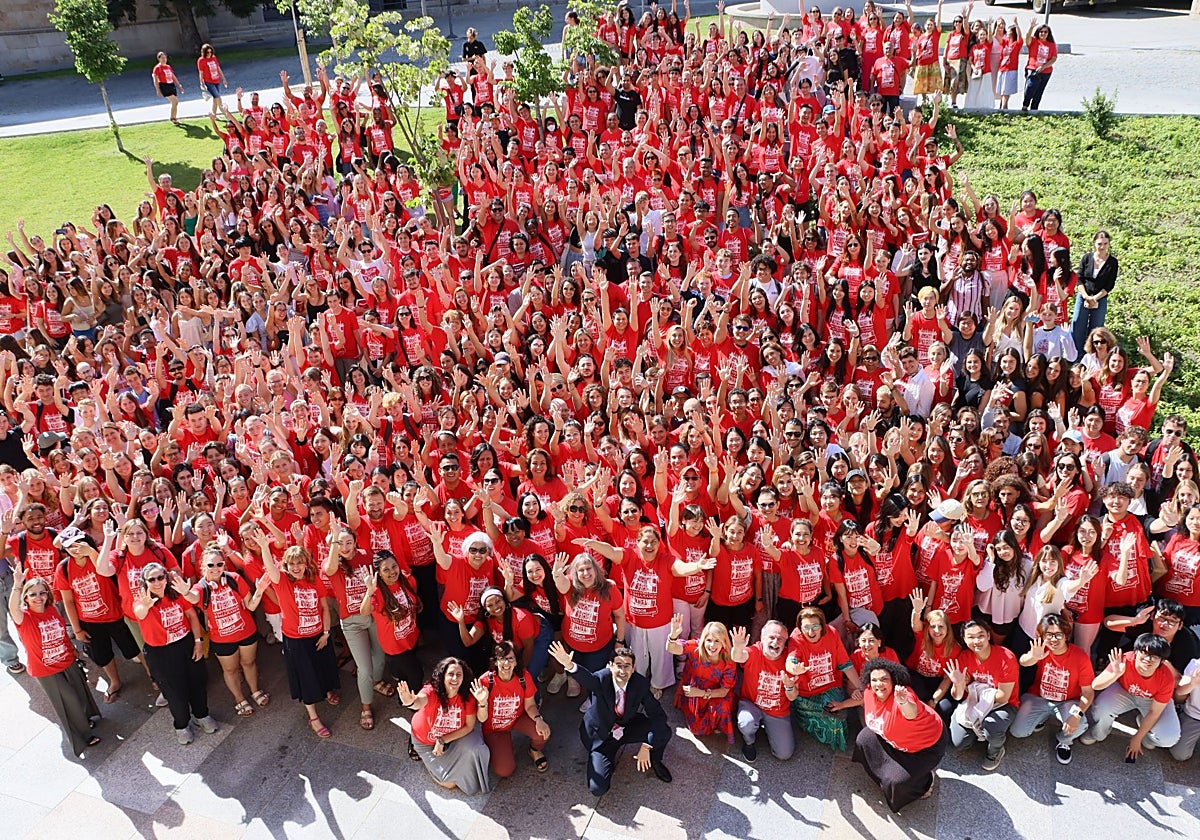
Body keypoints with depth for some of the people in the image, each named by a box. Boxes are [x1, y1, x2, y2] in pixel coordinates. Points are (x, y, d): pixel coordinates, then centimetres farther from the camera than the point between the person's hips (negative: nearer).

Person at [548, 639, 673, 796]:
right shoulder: (601, 679, -28)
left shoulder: (640, 683, -20)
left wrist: (646, 746, -25)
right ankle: (609, 759, 16)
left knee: (664, 732, -24)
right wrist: (569, 665, -75)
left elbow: (658, 714, -16)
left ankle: (654, 761, 11)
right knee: (597, 788, -17)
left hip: (629, 728, 2)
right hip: (601, 735, -2)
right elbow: (587, 678, -52)